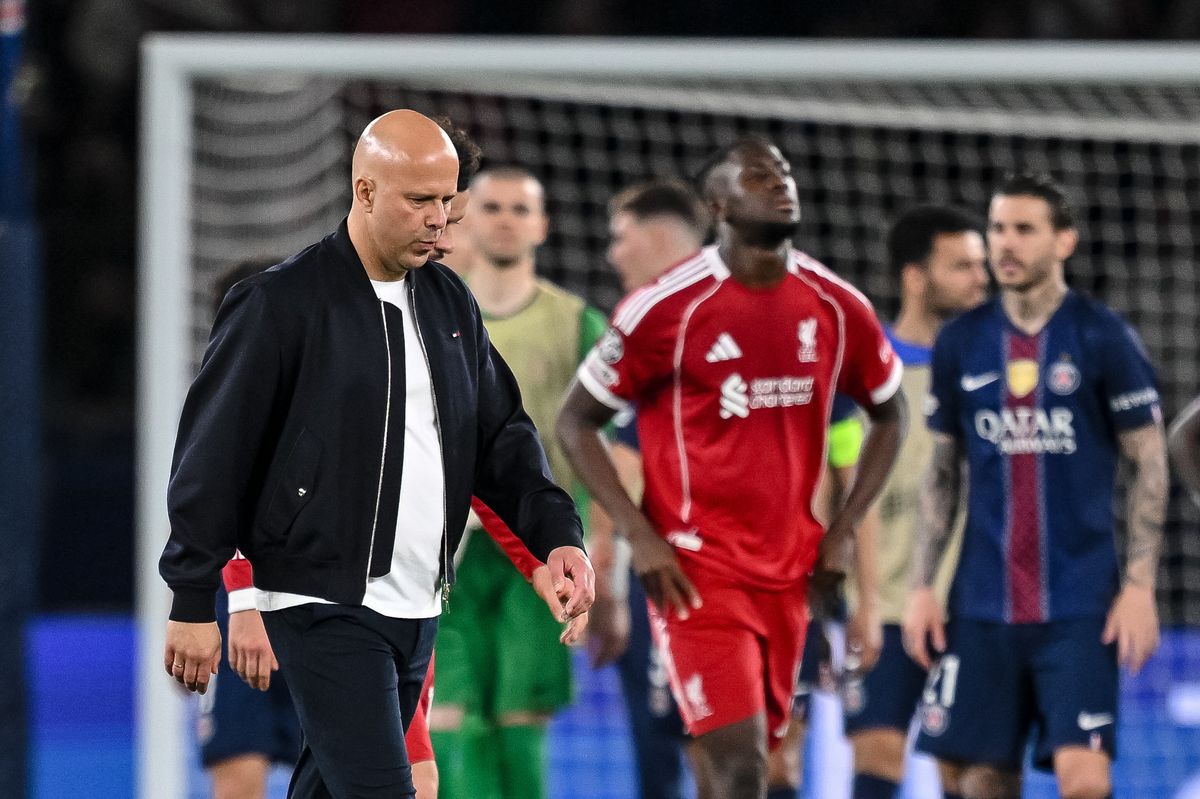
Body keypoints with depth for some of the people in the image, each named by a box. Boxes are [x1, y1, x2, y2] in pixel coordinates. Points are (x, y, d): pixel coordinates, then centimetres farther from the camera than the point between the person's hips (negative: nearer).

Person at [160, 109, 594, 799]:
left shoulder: (451, 303, 12)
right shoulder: (280, 303, -9)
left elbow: (501, 433, 15)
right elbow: (214, 455, -8)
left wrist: (557, 532, -3)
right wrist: (193, 603, -9)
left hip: (419, 608, 7)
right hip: (327, 607, -7)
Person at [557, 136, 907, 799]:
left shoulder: (837, 308, 3)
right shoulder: (668, 308, -11)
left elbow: (889, 414, 19)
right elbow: (575, 422, -3)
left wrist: (843, 530, 8)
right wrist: (641, 536, -12)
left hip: (789, 570, 5)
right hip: (696, 570, -5)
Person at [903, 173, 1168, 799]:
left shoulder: (1104, 339, -2)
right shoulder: (961, 343, 7)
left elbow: (1149, 466, 0)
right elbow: (942, 473, 14)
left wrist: (1139, 586, -8)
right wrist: (921, 585, 6)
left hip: (1079, 605, -3)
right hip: (982, 605, 3)